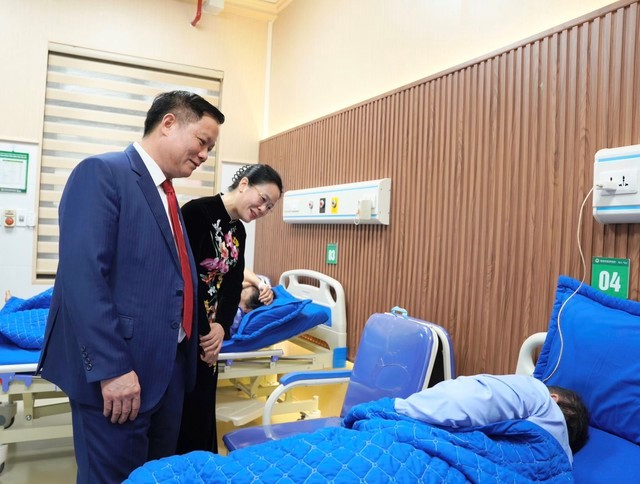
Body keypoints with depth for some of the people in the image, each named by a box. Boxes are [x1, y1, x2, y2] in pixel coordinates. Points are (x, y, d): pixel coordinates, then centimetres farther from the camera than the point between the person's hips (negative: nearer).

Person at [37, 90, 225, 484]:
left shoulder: (165, 194, 15)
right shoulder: (101, 173, -11)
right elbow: (82, 276, -21)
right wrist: (111, 367, -23)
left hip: (169, 366, 9)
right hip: (119, 370, -8)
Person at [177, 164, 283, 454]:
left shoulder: (239, 232, 9)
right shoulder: (198, 211, -16)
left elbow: (233, 285, 3)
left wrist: (221, 327, -12)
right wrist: (203, 330, -18)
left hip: (209, 331, 7)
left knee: (203, 405, 15)